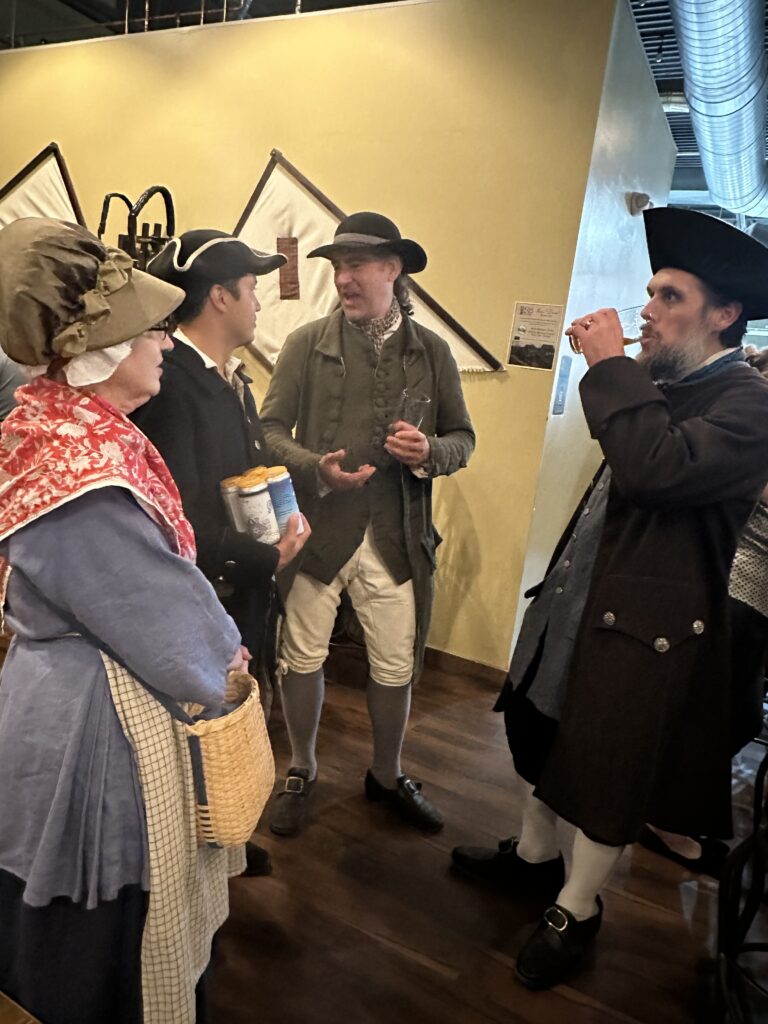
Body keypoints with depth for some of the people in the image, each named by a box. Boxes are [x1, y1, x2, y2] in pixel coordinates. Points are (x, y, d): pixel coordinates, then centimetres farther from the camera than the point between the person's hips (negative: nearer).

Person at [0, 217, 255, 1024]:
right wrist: (224, 655, -3)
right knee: (115, 946, 18)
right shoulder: (81, 481, -31)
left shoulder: (71, 427, -1)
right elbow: (172, 638, -23)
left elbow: (158, 570, 8)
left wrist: (215, 641, 3)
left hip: (76, 696, 9)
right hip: (103, 725, -9)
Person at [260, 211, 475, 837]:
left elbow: (463, 440, 8)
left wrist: (430, 451, -15)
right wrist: (318, 469, -19)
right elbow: (270, 429, -1)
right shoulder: (307, 343, 1)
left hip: (396, 538, 1)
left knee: (396, 668, 11)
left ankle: (387, 775, 38)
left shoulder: (432, 351, 5)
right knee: (304, 658, 11)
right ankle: (301, 771, 37)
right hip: (317, 531, -1)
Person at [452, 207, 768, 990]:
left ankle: (575, 910, 36)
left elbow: (654, 469, -34)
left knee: (605, 780, 10)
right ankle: (534, 855, 48)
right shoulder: (661, 388, 10)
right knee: (538, 736, 23)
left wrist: (610, 365, -25)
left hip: (639, 628, -9)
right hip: (574, 607, 9)